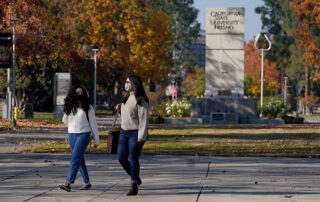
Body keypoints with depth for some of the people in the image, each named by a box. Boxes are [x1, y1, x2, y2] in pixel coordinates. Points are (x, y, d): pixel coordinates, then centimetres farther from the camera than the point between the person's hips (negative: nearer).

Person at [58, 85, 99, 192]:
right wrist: (67, 113, -4)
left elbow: (93, 124, 0)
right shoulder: (69, 107, 8)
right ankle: (87, 183, 21)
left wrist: (96, 140, 0)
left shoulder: (88, 107, -3)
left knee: (75, 158, -16)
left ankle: (68, 183, -24)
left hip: (83, 134, -5)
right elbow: (65, 121, 18)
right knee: (80, 160, 10)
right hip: (71, 135, 5)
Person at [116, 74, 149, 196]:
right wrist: (120, 109, 5)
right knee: (121, 158, 5)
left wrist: (141, 136, -24)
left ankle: (134, 186, 5)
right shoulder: (127, 97, 12)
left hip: (136, 133, -8)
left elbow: (143, 118, -18)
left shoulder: (140, 100, -14)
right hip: (124, 131, 8)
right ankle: (135, 177, 26)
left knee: (133, 159, -5)